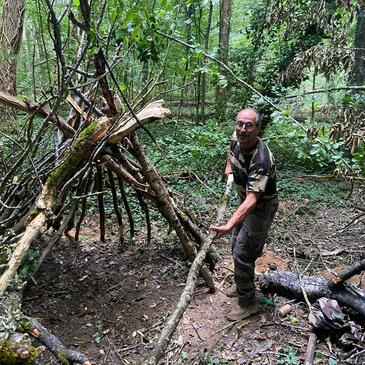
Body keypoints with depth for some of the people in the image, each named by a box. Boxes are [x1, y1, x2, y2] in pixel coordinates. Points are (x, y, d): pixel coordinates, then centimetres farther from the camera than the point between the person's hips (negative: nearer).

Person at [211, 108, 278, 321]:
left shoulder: (261, 159, -36)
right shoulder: (237, 139, -13)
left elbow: (252, 200, -44)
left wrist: (229, 225, -54)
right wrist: (229, 167, 11)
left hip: (261, 206, -9)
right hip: (244, 197, 9)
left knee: (242, 254, -8)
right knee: (237, 246, 20)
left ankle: (248, 304, 9)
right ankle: (243, 287, 41)